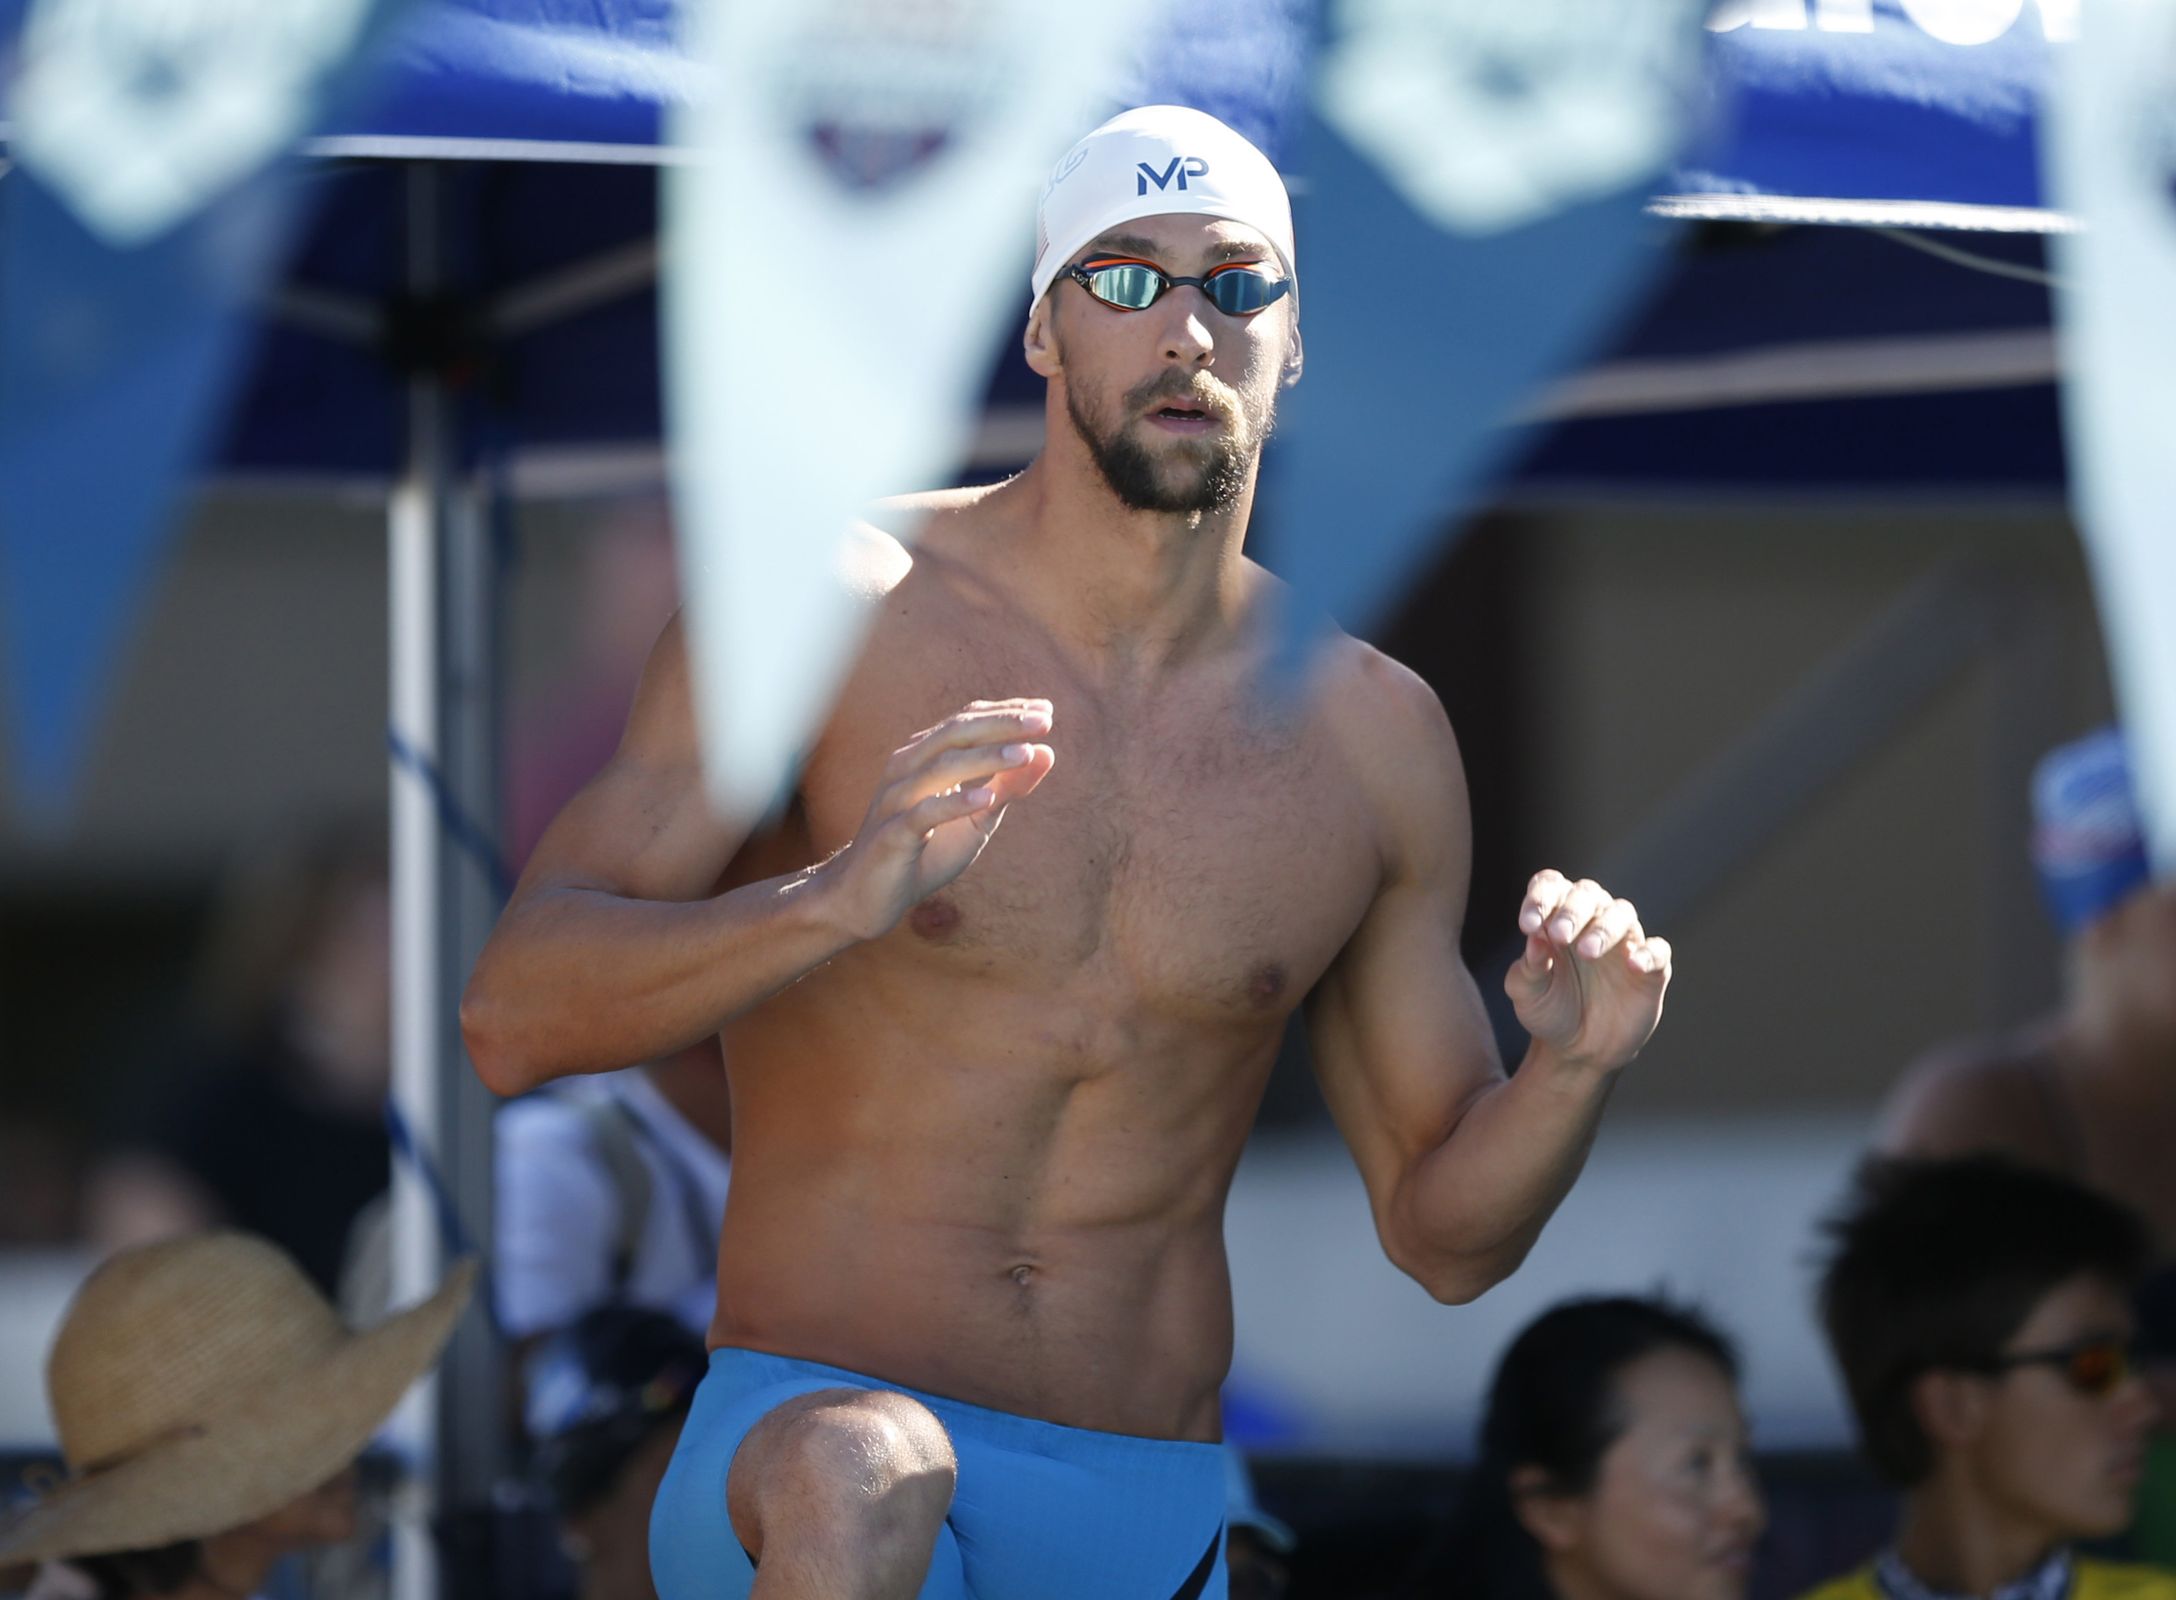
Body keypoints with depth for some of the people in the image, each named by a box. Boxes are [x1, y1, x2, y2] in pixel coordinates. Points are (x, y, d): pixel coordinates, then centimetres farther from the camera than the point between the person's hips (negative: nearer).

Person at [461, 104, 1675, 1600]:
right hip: (803, 1432, -4)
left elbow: (1445, 1235, 14)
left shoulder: (1372, 736, 7)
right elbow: (515, 1018, -13)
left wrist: (1578, 1065, -8)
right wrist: (837, 899, -31)